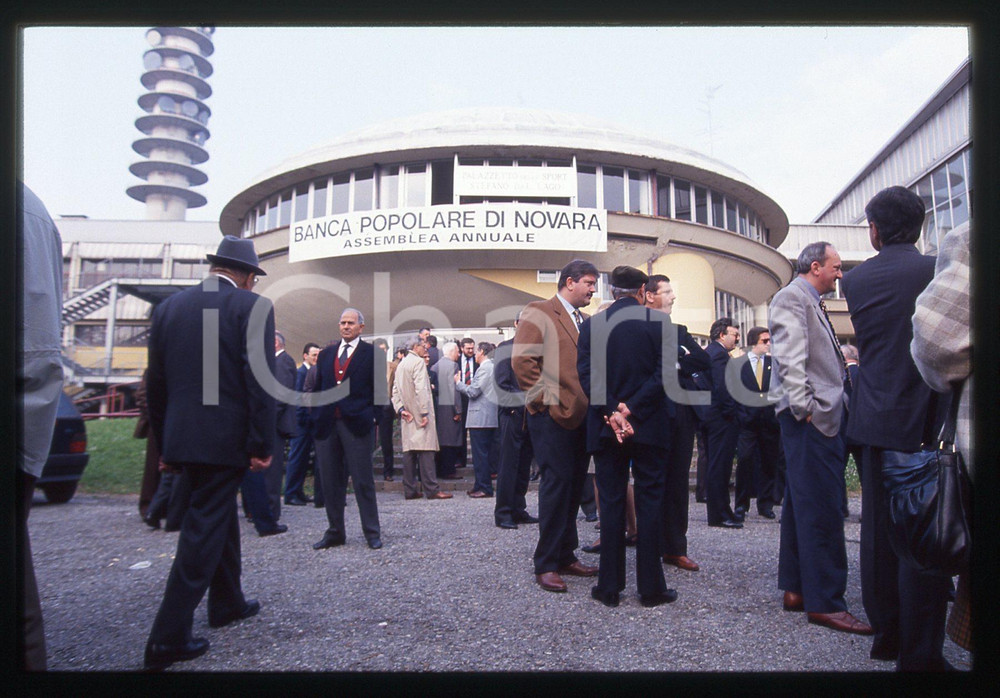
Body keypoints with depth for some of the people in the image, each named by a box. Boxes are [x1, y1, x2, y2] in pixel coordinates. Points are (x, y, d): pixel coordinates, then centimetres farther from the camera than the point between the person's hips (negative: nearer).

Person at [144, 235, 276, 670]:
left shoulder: (168, 307, 10)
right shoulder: (252, 307, -9)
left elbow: (155, 384, 12)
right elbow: (260, 381, -15)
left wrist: (165, 445, 18)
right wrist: (262, 445, -10)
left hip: (182, 438, 7)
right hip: (225, 438, -7)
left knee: (220, 517, 22)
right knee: (205, 529, 2)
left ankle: (227, 603, 37)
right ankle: (168, 640, 7)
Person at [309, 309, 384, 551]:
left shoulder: (372, 354, 2)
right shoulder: (326, 354, 15)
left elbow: (379, 390, 1)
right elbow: (317, 388, 16)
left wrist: (369, 415, -7)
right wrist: (315, 416, 7)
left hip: (357, 424, -4)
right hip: (327, 425, 5)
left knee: (363, 481, 0)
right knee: (330, 482, 10)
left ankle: (372, 533, 10)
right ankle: (335, 532, 22)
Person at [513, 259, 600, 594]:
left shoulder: (582, 321, 20)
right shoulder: (538, 312, -4)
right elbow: (522, 360, -14)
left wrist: (591, 402, 12)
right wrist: (546, 398, -14)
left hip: (580, 415, 8)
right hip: (552, 415, -8)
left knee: (573, 487, 11)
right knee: (556, 484, -6)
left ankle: (566, 557, 23)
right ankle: (546, 565, 6)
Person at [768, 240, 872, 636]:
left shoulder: (811, 302, 23)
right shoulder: (791, 298, -7)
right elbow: (790, 358, -18)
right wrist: (805, 408, -21)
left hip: (822, 417, 11)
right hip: (812, 417, -11)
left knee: (802, 505, 12)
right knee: (821, 508, -8)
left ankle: (796, 589, 21)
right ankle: (824, 602, -1)